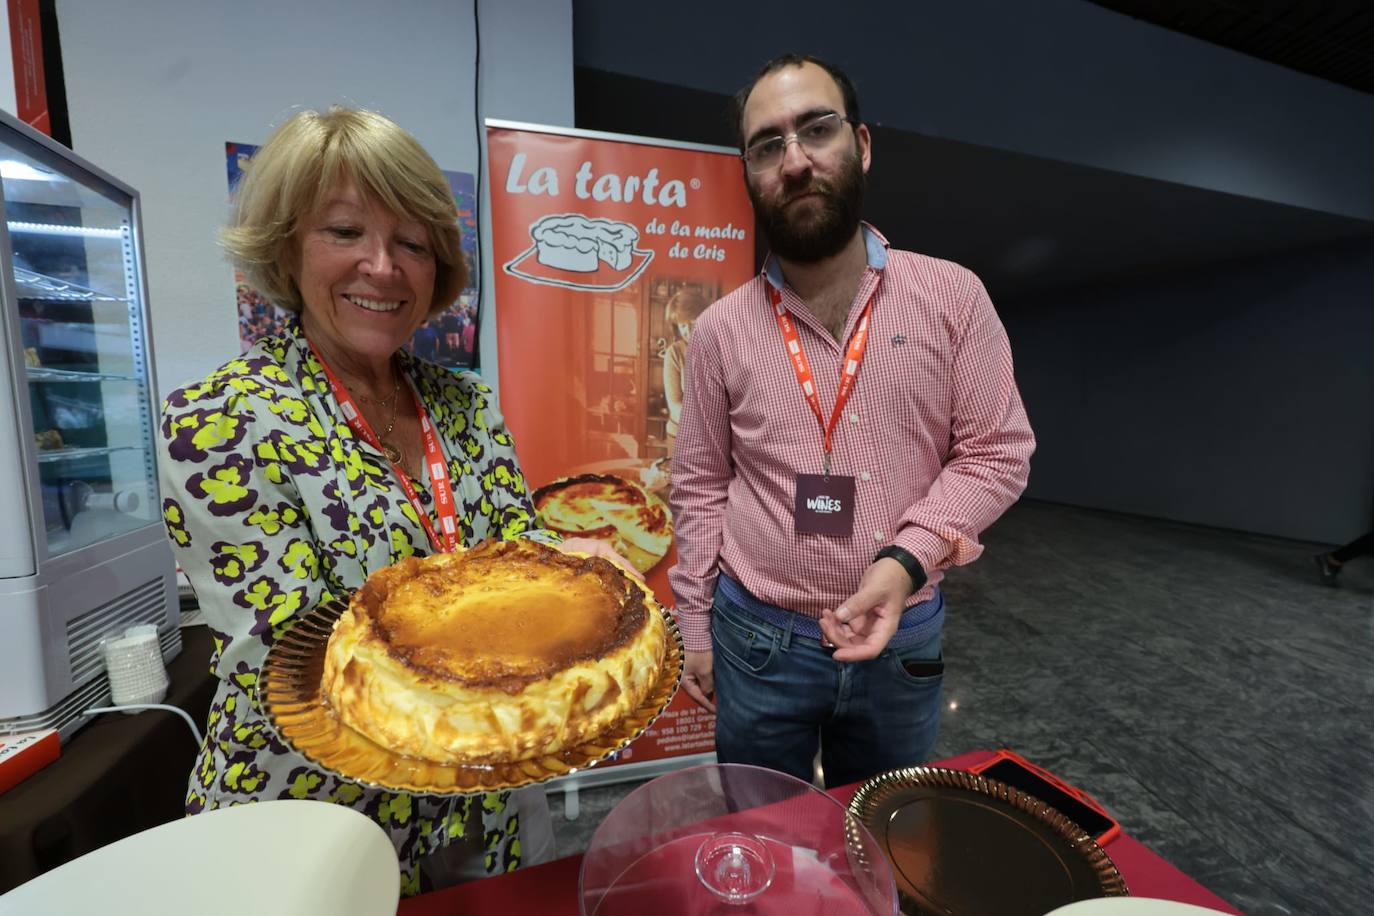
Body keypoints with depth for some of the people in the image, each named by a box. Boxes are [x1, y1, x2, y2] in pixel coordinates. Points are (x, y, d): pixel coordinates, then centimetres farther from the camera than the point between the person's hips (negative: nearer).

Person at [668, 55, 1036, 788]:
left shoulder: (952, 296, -6)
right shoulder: (720, 330, -5)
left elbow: (996, 452, -4)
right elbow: (700, 486, 0)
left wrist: (907, 559, -20)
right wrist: (694, 628, 3)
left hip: (904, 638, 1)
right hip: (757, 641, 0)